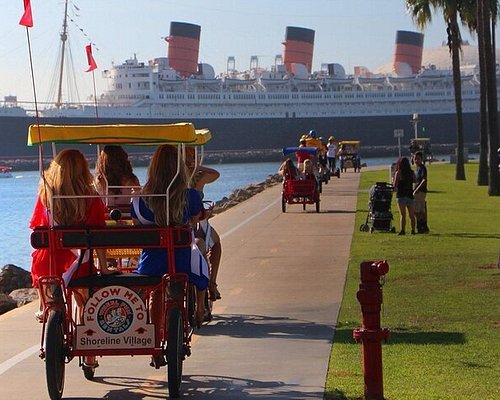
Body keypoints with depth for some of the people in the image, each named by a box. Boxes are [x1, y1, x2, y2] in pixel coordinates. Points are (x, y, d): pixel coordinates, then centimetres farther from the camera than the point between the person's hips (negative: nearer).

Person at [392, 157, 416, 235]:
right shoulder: (412, 173, 1)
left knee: (402, 215, -3)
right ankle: (413, 230, 14)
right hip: (410, 194, 4)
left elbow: (395, 185, -8)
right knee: (411, 215, 12)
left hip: (401, 195, -3)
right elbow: (415, 181, 17)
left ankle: (402, 230, -10)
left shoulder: (398, 173, -9)